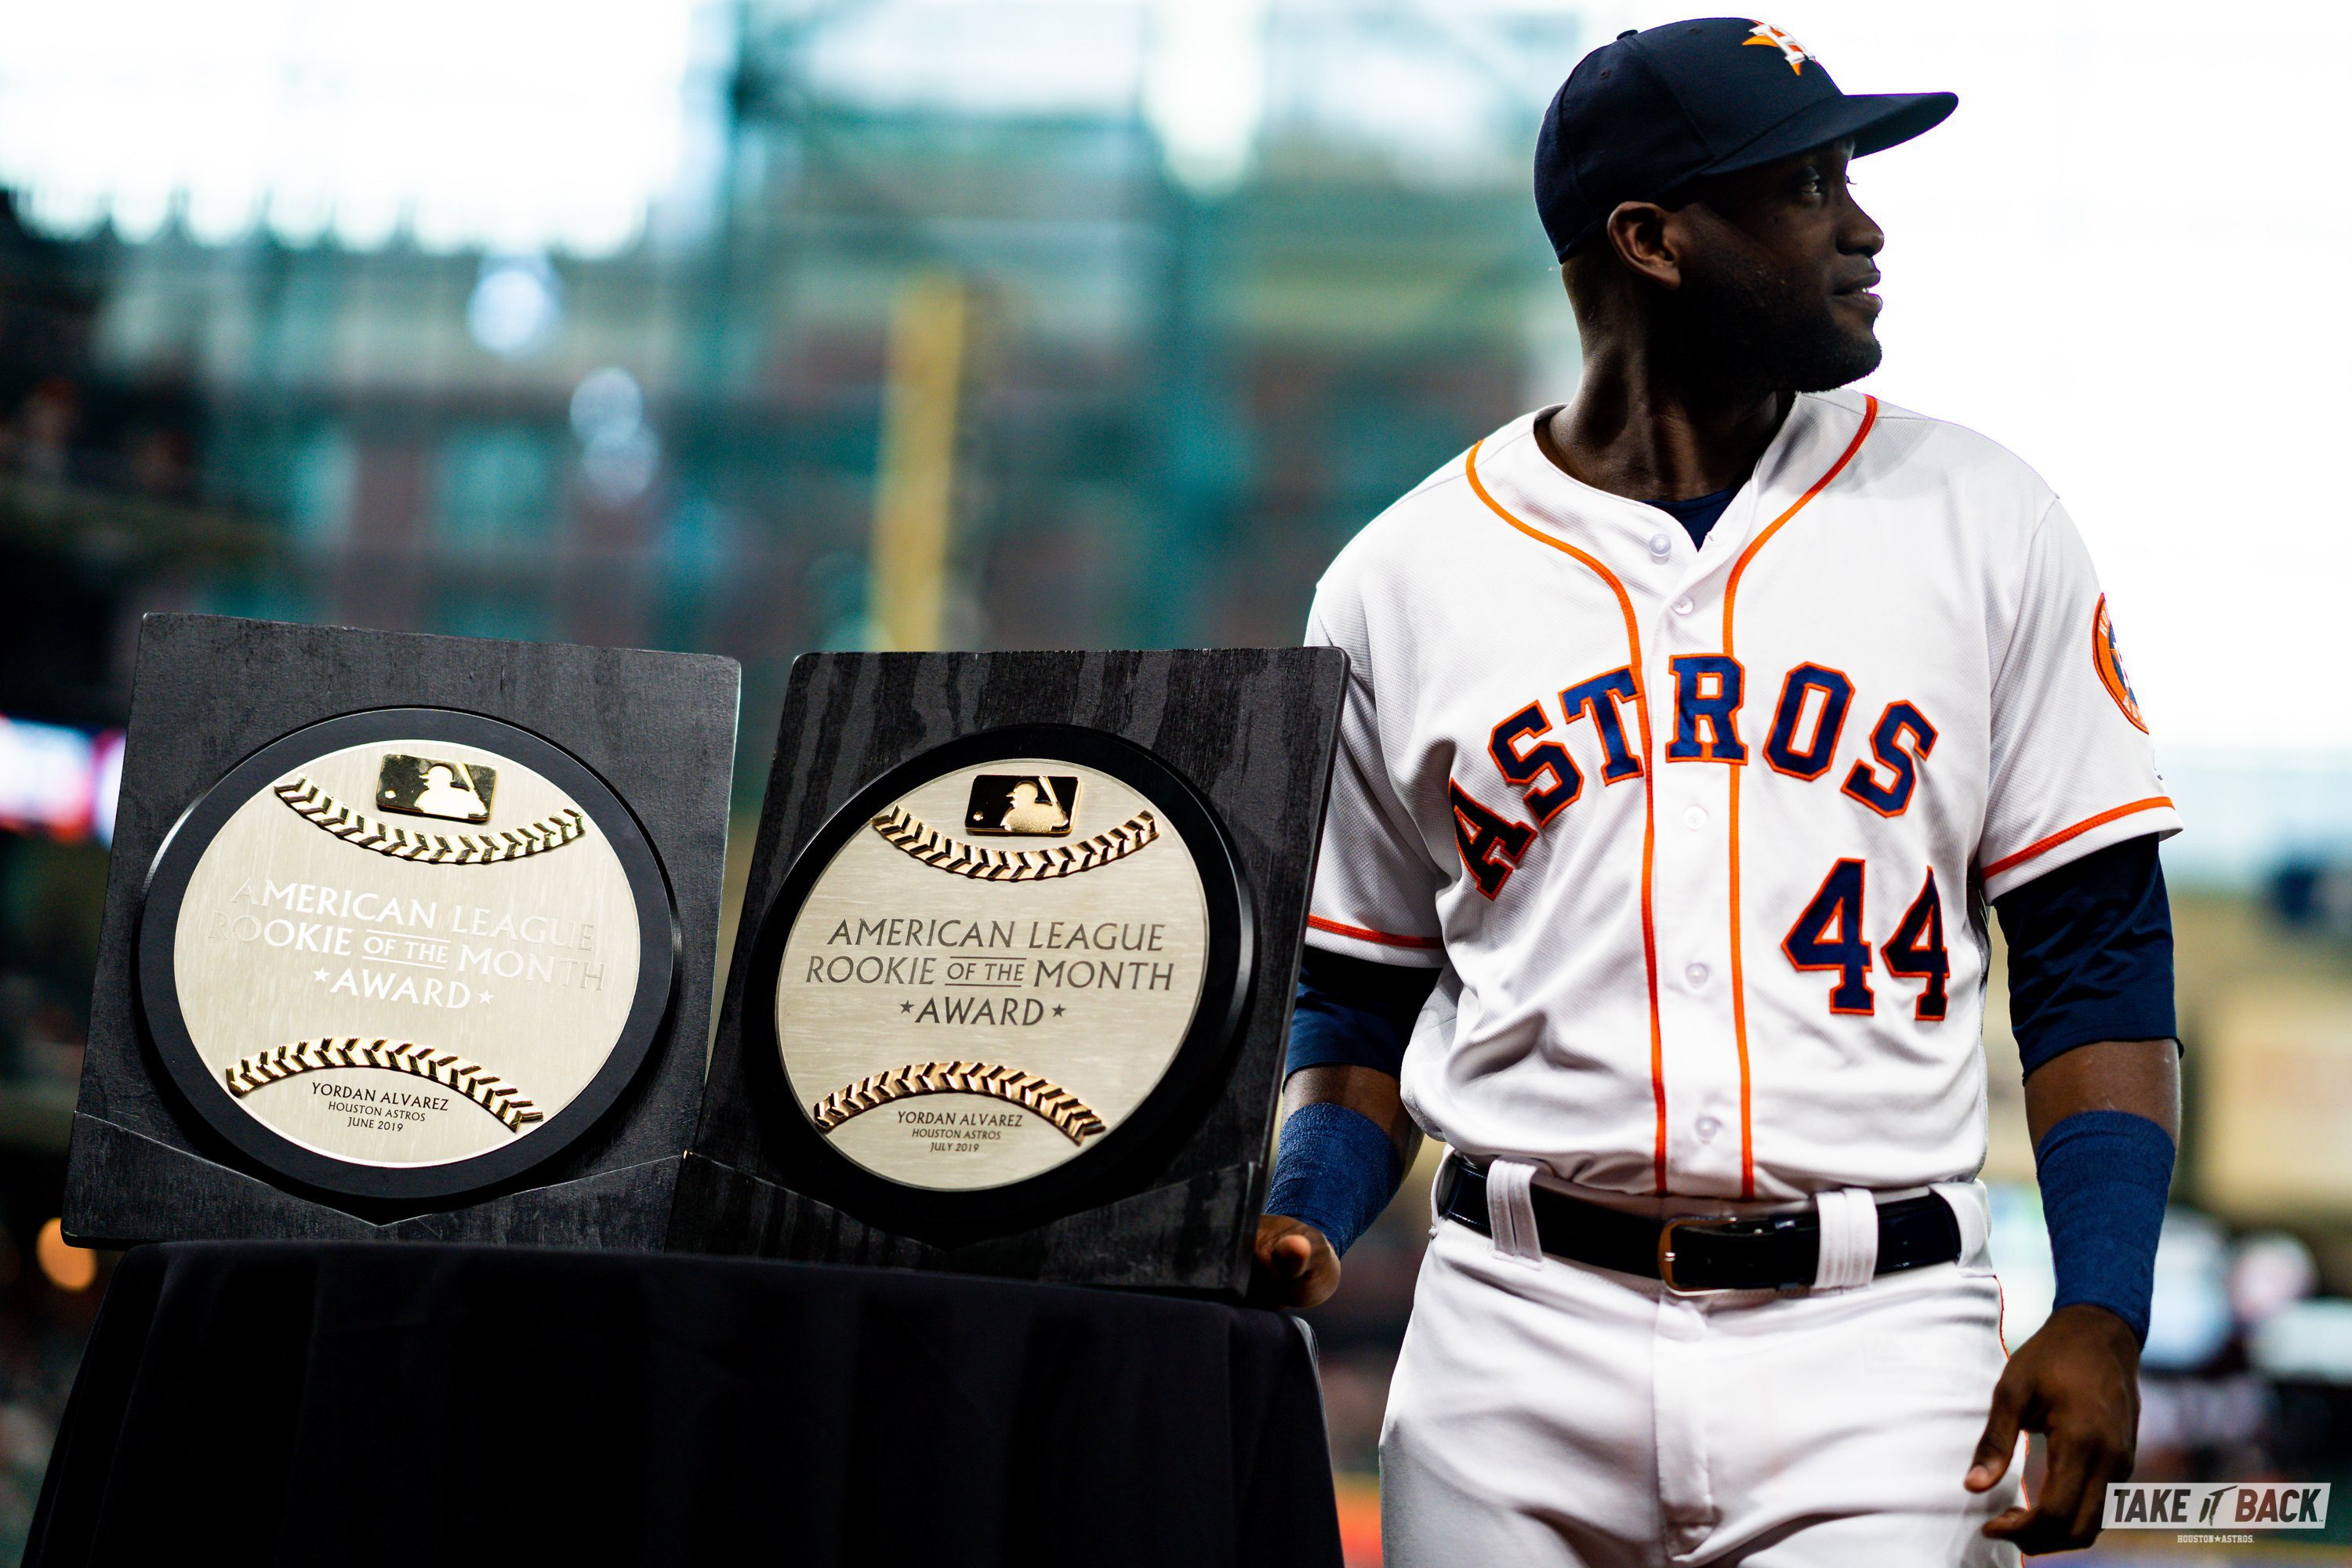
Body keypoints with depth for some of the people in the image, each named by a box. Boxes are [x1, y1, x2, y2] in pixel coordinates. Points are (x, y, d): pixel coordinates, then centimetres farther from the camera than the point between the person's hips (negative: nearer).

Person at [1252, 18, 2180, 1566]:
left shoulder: (1982, 522, 6)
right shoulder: (1403, 580, 7)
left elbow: (2098, 953, 4)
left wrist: (2100, 1318, -7)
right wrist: (1301, 1227, -5)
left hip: (1874, 1339, 0)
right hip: (1518, 1339, 1)